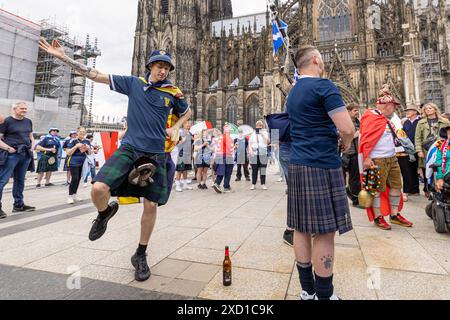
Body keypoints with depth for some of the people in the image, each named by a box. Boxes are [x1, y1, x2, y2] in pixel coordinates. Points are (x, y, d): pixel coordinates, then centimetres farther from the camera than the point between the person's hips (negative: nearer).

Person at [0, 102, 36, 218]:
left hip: (26, 155, 6)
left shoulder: (28, 121, 13)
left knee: (20, 180, 14)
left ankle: (18, 204, 24)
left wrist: (32, 147, 8)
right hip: (11, 154, -6)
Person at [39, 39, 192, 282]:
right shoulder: (133, 83, 7)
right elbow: (96, 76, 8)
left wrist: (175, 128, 10)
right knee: (99, 188, -22)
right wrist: (63, 57, 3)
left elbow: (187, 112, 26)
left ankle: (140, 255, 22)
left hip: (156, 154, 1)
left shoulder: (173, 93, 9)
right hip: (130, 148, 0)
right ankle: (105, 213, 17)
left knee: (151, 206, 1)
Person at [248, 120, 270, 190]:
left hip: (263, 154, -2)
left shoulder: (265, 133, 7)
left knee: (263, 170, 1)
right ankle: (253, 184, 9)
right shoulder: (253, 134, 15)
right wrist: (250, 150, -5)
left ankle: (263, 184, 8)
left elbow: (268, 142, -6)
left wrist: (263, 134, -11)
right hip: (254, 154, 2)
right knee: (254, 170, 3)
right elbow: (250, 143, 11)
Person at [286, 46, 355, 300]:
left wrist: (335, 136, 23)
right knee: (325, 231, -1)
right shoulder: (324, 85, -8)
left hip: (298, 165, 9)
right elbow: (348, 129, -15)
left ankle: (308, 289, 22)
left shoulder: (293, 93, 18)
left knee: (302, 227, 10)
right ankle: (324, 294, 10)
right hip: (322, 166, -8)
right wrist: (346, 141, 6)